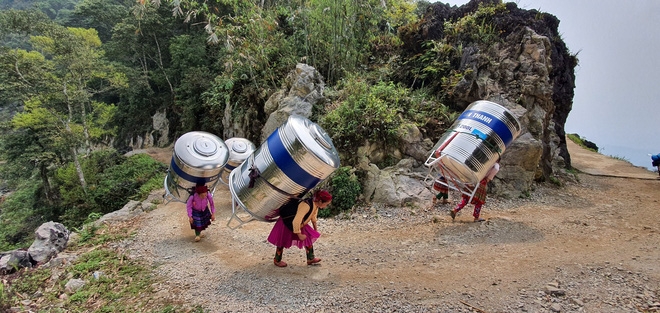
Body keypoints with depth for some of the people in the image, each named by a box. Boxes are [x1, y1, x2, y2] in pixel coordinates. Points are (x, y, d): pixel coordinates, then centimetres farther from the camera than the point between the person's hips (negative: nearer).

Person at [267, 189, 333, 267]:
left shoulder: (316, 205, -12)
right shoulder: (306, 205, -41)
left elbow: (313, 217, 10)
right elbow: (296, 221, -39)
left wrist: (315, 229, 22)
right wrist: (299, 235, -27)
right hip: (286, 223, -8)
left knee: (309, 238, 4)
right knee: (282, 242, 9)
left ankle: (310, 259, 16)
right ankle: (277, 260, 30)